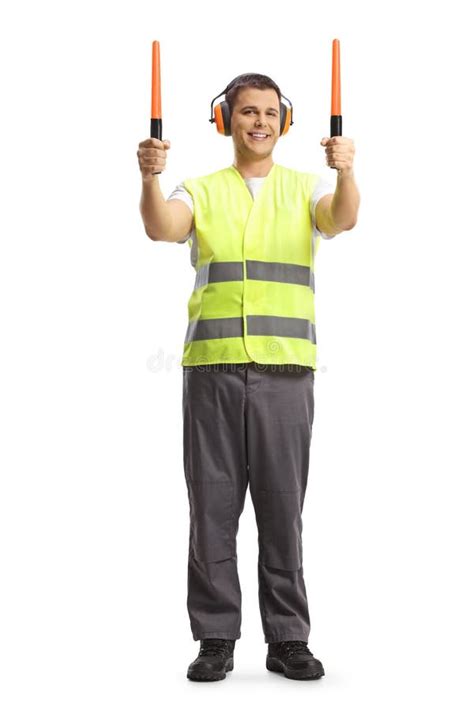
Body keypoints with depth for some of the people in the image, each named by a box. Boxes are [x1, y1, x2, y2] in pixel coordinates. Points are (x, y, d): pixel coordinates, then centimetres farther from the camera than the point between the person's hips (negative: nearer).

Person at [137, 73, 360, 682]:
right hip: (211, 366, 1)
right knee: (213, 504, 4)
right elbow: (160, 227, -9)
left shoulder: (305, 189, 10)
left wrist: (345, 172, -32)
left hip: (285, 367, 0)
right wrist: (150, 178, -29)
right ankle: (216, 639, 14)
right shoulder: (202, 192, 11)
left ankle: (288, 639, 14)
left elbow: (342, 218, -11)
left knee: (282, 506, 4)